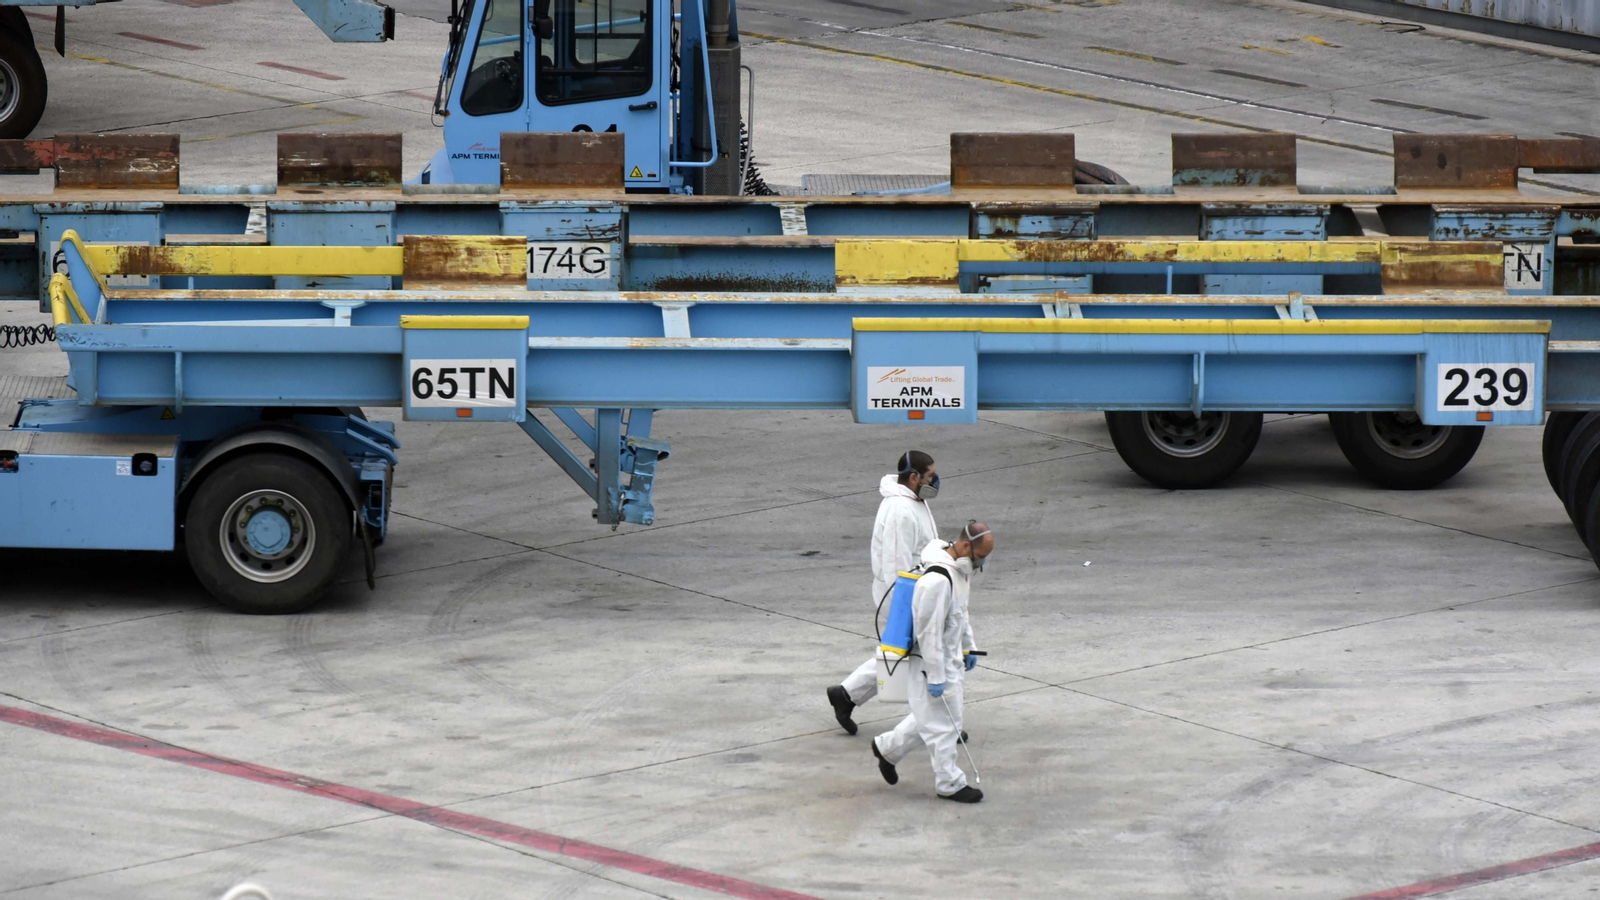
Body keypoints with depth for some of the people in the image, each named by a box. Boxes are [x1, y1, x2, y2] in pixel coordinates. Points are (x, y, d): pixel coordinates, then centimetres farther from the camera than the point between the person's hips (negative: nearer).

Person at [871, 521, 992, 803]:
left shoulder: (961, 570, 3)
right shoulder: (937, 580, -29)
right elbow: (929, 632, -27)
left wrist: (969, 647, 24)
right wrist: (936, 677, -23)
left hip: (951, 658, 10)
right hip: (933, 662, -10)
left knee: (930, 717, 20)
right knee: (943, 724, 1)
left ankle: (887, 748, 35)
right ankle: (949, 784, 12)